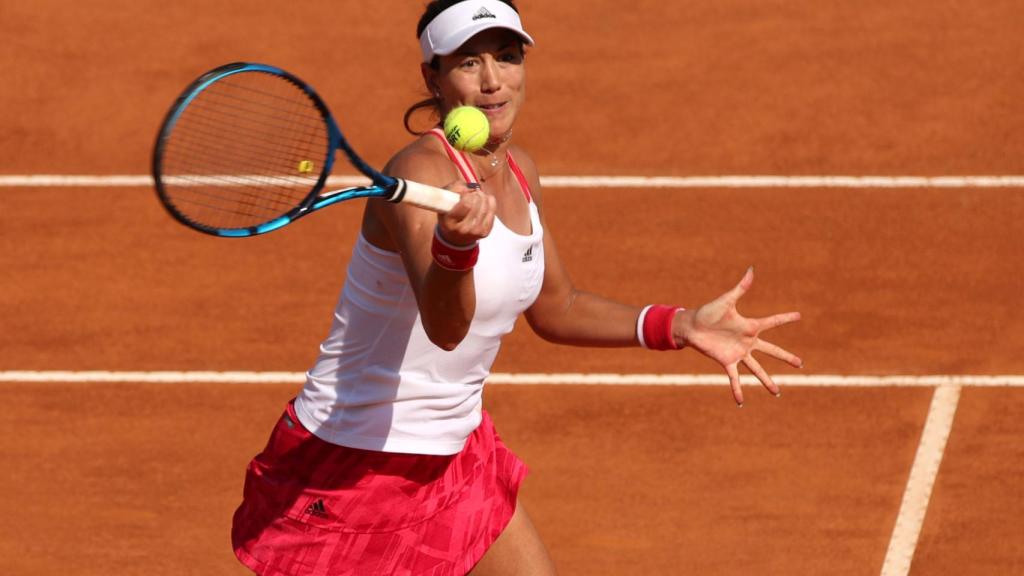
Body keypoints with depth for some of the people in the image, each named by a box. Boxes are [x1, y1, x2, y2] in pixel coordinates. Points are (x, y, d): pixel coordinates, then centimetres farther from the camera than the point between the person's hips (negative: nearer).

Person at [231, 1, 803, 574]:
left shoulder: (519, 171, 2)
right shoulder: (420, 172, -24)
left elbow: (555, 307, 17)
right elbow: (444, 326, -41)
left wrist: (681, 326, 6)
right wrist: (455, 244, -62)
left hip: (458, 451, 8)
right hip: (352, 460, -8)